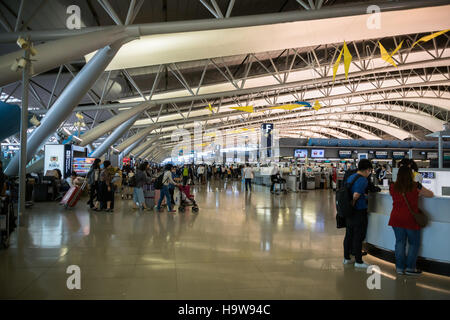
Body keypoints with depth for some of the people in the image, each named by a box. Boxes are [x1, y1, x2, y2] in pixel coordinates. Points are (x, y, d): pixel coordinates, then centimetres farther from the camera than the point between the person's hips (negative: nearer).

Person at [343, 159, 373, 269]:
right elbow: (356, 195, -27)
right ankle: (358, 261, 10)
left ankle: (346, 258, 25)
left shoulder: (350, 177, 9)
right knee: (358, 237, 1)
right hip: (359, 212, -8)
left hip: (349, 213, 8)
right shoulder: (363, 180, -17)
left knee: (349, 235, 15)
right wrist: (353, 203, -8)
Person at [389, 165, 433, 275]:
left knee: (400, 242, 12)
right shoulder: (416, 186, -9)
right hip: (411, 219, -3)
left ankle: (399, 268, 17)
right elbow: (430, 194, 5)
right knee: (414, 243, 13)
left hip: (396, 219, 3)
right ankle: (410, 268, 17)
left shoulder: (393, 187, -2)